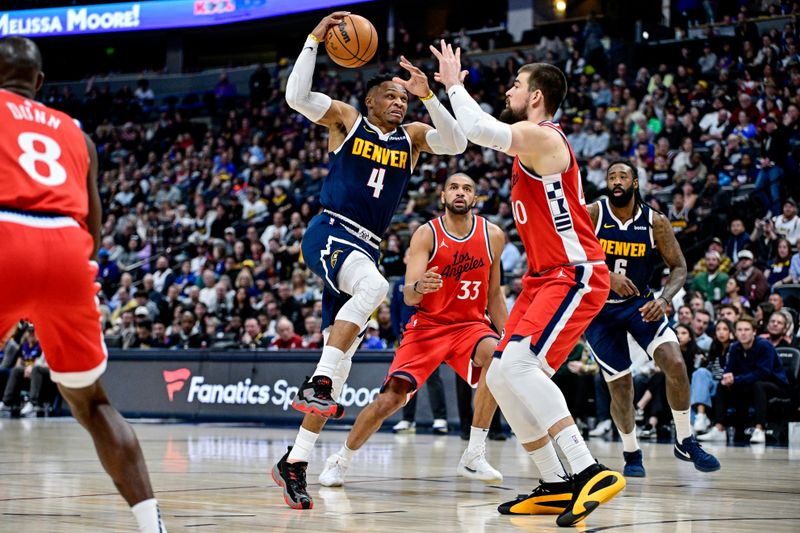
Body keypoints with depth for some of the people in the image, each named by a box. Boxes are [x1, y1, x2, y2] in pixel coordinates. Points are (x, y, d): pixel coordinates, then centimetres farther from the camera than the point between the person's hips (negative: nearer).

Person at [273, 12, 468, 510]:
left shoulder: (411, 136, 15)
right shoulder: (346, 119, 5)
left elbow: (456, 143, -1)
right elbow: (297, 96, -9)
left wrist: (429, 97, -11)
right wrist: (315, 40, -13)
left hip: (367, 248, 6)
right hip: (331, 233, -6)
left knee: (341, 359, 1)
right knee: (374, 285, -38)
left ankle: (296, 460, 5)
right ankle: (318, 383, -35)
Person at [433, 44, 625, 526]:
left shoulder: (542, 137, -14)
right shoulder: (527, 142, 16)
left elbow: (479, 129, -27)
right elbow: (468, 134, 32)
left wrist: (454, 83, -12)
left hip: (576, 276, -11)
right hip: (544, 278, 11)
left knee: (518, 366, -27)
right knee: (500, 377, 8)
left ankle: (591, 473, -30)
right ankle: (556, 487, 12)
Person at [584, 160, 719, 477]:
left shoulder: (655, 222, -7)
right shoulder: (591, 215, -12)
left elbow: (679, 267, -3)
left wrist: (664, 299, -21)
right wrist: (609, 276, -33)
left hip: (639, 302, 1)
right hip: (600, 308, -1)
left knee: (675, 363, -19)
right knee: (621, 386, -2)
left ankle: (686, 443, -2)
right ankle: (631, 454, 21)